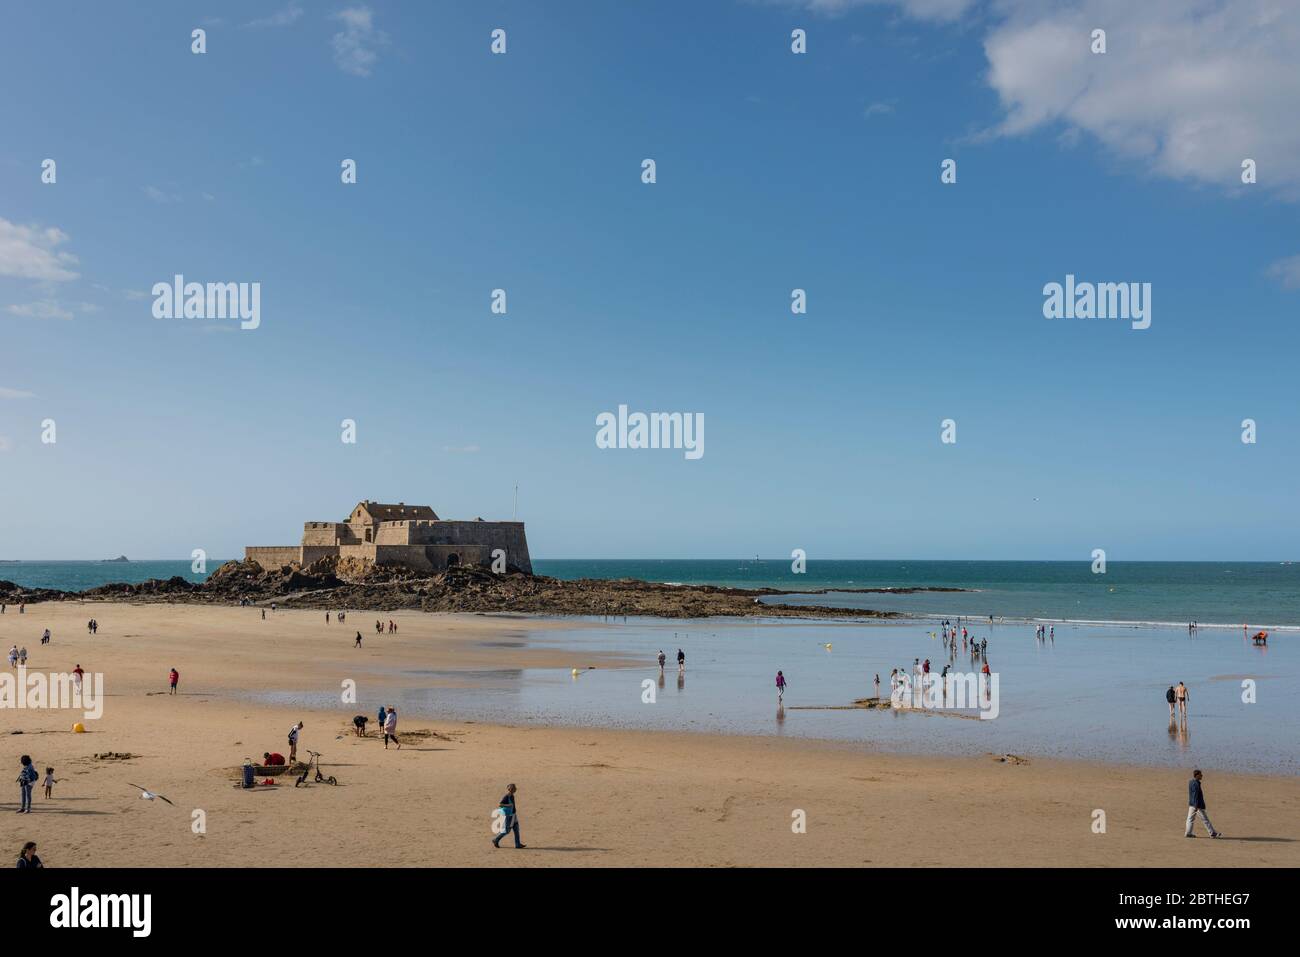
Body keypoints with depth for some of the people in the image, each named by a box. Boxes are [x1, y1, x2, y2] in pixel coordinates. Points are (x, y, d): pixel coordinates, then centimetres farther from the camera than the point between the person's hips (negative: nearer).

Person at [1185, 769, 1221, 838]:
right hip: (1197, 804, -9)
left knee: (1190, 818, 8)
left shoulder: (1190, 782, 10)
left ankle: (1188, 833, 8)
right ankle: (1213, 833, 5)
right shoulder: (1196, 784, -20)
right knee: (1205, 819, -1)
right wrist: (1197, 806, -23)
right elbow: (1196, 795, -23)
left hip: (1191, 804, 9)